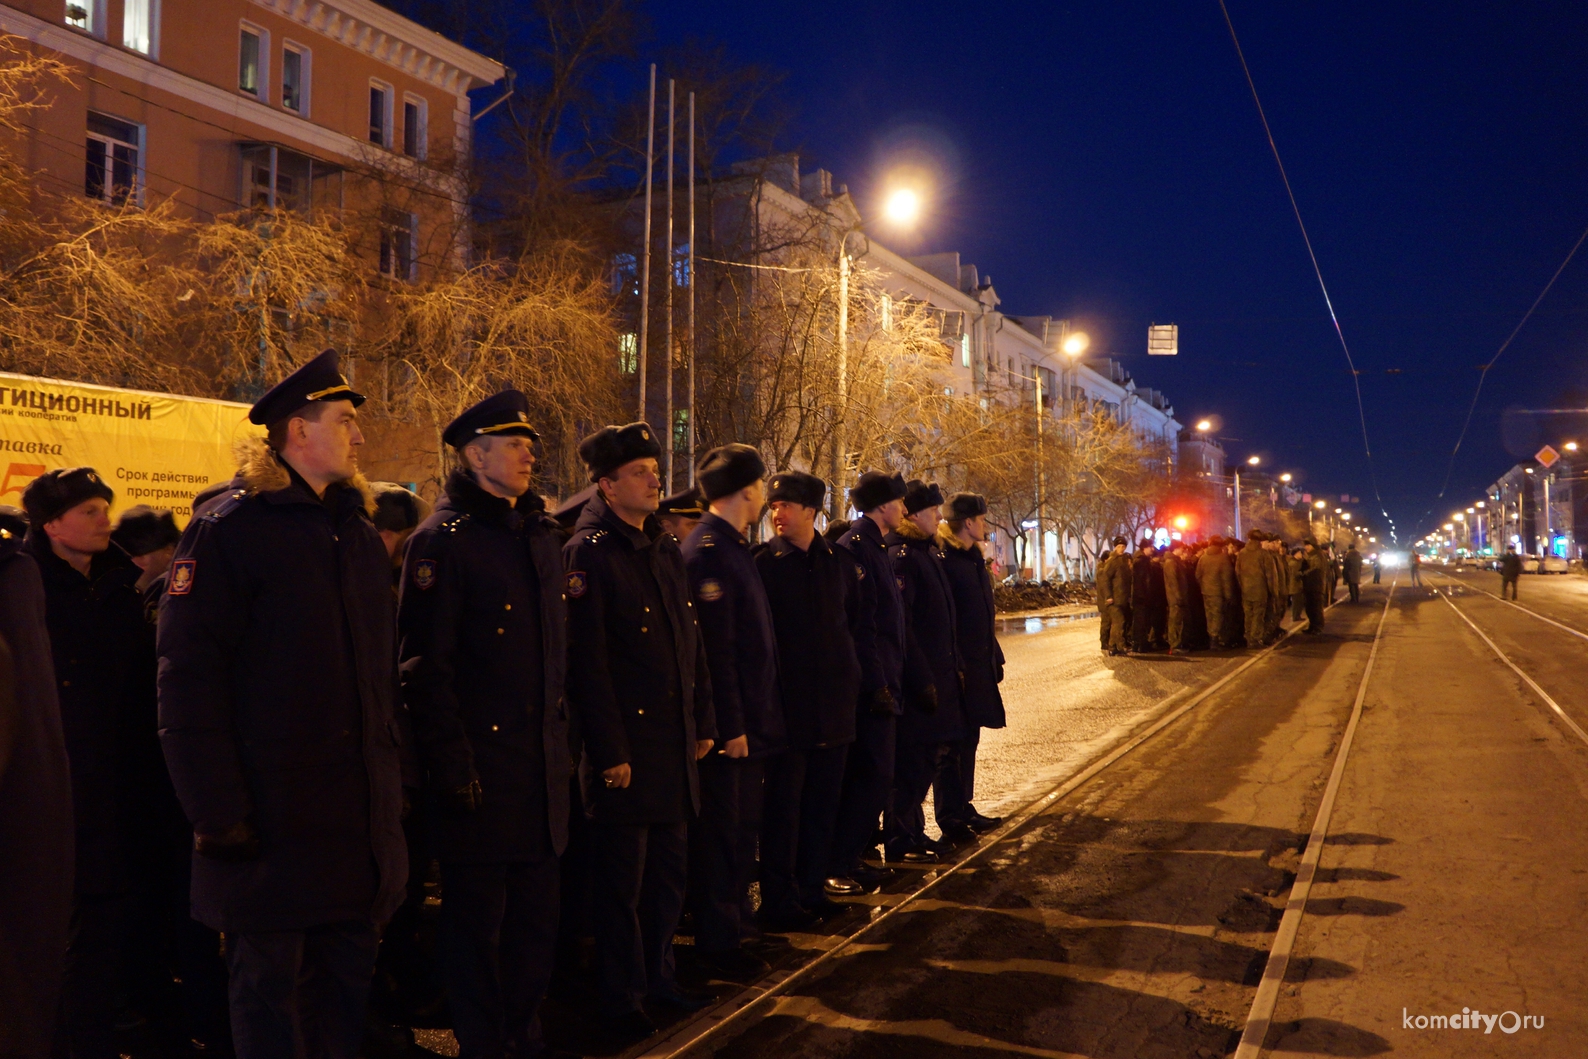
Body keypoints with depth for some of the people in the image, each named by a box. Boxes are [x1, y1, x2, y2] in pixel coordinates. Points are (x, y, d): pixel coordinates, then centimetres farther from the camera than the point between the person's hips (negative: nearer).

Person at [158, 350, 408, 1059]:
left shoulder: (360, 531, 13)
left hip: (360, 811, 6)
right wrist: (217, 812, -17)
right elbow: (187, 676, -14)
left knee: (347, 973, 14)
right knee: (268, 983, 6)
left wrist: (392, 775, 12)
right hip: (272, 809, -6)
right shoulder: (228, 528, -9)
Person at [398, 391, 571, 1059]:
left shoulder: (542, 535, 12)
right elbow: (425, 665, -14)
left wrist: (563, 738, 14)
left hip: (542, 761, 7)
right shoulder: (442, 540, -10)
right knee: (477, 921, 7)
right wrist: (452, 765, -16)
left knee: (536, 912, 16)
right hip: (480, 764, -7)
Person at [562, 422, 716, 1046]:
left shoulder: (666, 549, 12)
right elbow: (586, 661, -16)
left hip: (675, 744, 7)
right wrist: (609, 753, -17)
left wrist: (704, 723, 12)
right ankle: (623, 1002, 19)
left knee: (669, 872, 18)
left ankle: (659, 978, 34)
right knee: (621, 883, 5)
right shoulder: (588, 552, -12)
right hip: (625, 749, -7)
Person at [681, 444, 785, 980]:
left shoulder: (732, 547, 13)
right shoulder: (708, 550, -19)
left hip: (750, 720, 10)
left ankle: (736, 919, 32)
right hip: (730, 725, -10)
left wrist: (754, 718, 17)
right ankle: (719, 945, 11)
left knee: (743, 828, 18)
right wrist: (730, 726, -21)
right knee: (723, 830, 1)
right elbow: (714, 648, -22)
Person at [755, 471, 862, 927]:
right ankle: (778, 900, 11)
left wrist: (847, 666, 10)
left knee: (822, 802, 12)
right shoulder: (763, 563, -6)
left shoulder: (838, 562, 7)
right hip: (787, 700, -5)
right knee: (783, 804, 2)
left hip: (834, 701, 5)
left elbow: (854, 618, 19)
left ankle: (810, 888, 24)